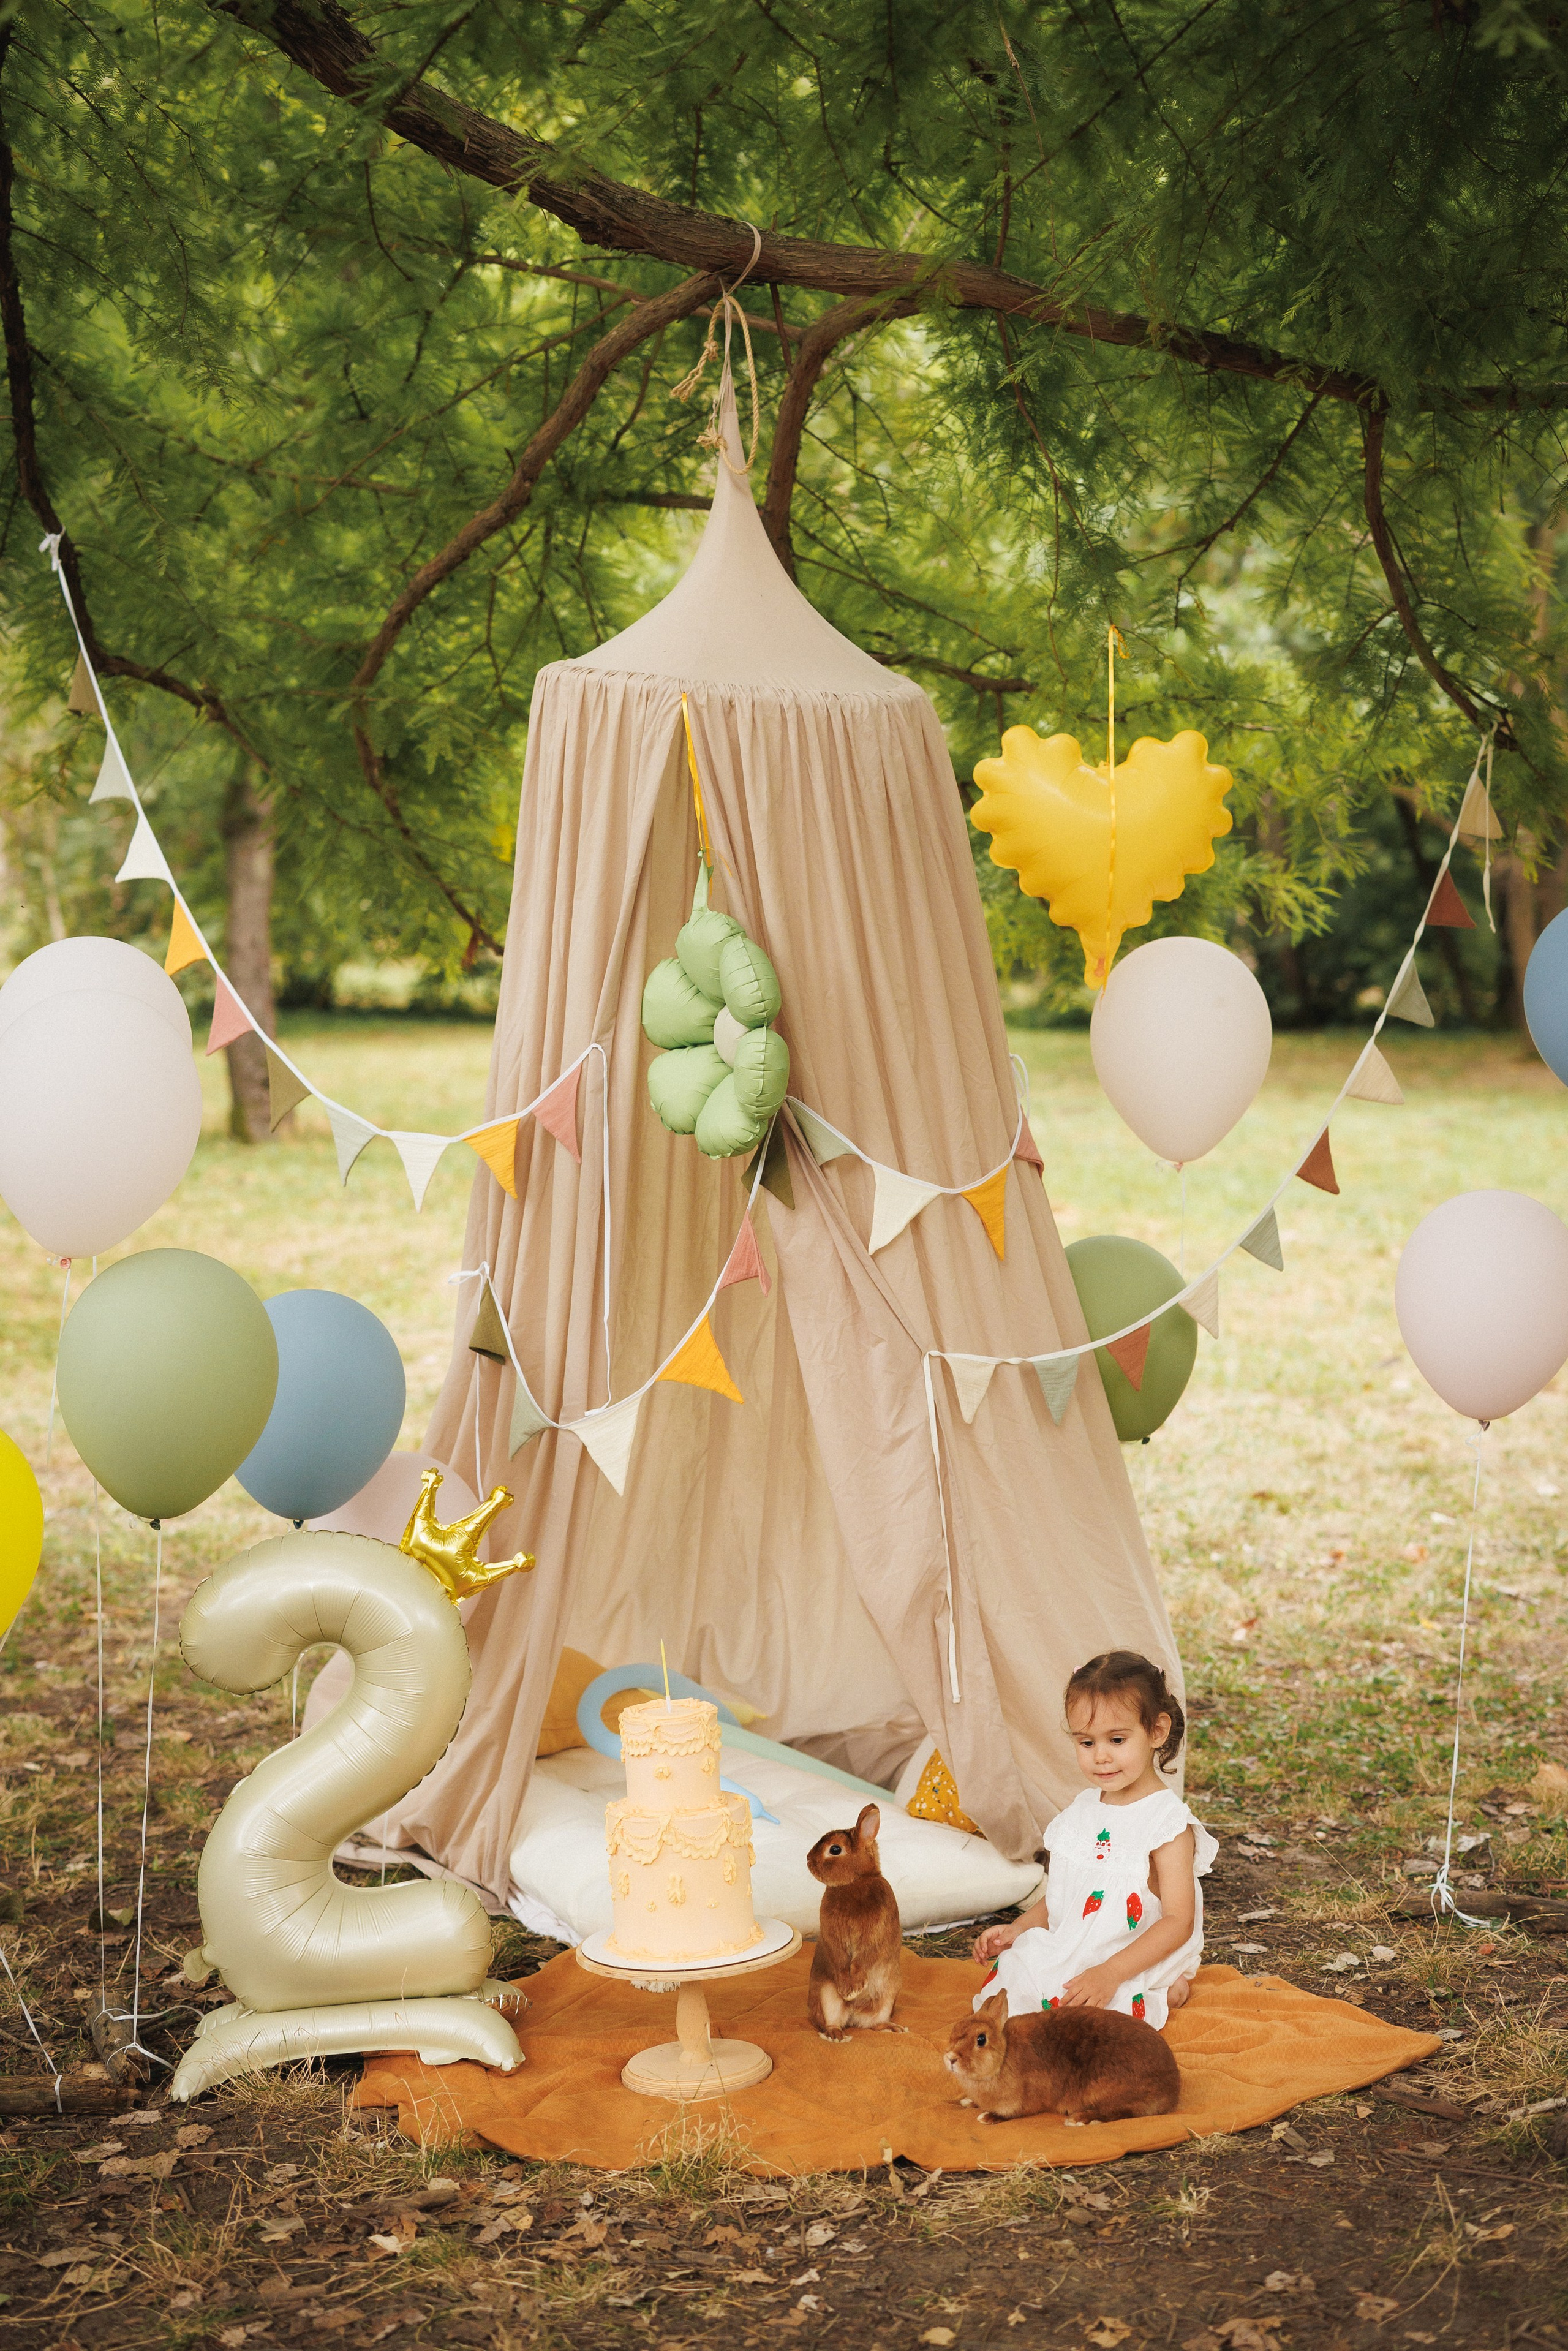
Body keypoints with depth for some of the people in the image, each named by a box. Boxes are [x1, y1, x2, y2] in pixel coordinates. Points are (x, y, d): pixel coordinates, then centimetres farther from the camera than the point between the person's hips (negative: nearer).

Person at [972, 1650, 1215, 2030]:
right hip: (1070, 1954, 7)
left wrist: (1110, 1973, -26)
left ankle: (1159, 1999, -5)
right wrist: (1017, 1929, 3)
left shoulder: (1167, 1820, -13)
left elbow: (1178, 1921, -17)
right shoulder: (1081, 1810, 10)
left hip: (1140, 1966, -7)